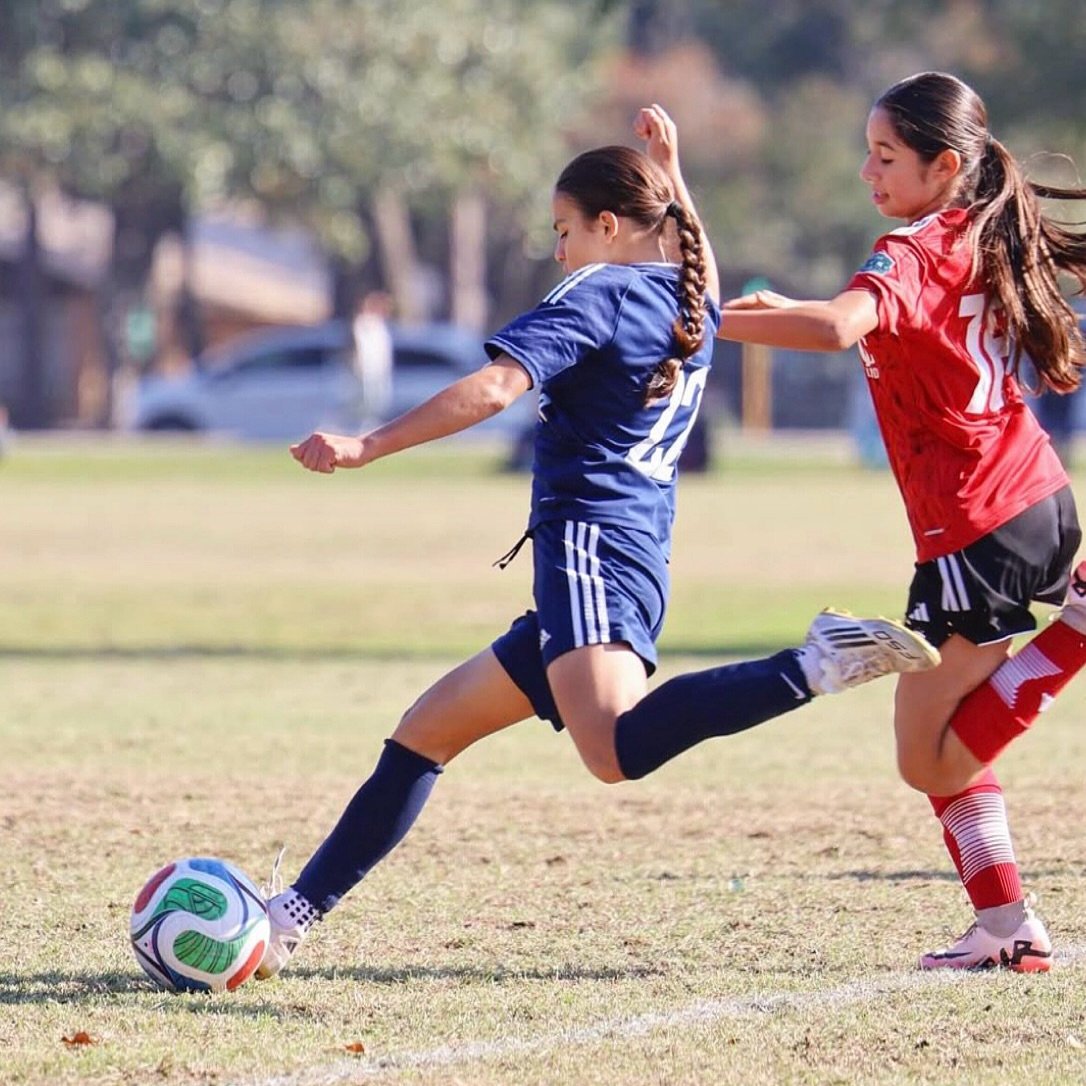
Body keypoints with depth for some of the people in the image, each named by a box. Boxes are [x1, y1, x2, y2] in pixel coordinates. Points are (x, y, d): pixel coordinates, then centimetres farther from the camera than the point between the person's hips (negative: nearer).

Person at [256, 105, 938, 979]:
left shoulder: (597, 293, -3)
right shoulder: (697, 302, 19)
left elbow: (494, 388, -17)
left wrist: (368, 447, -17)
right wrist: (670, 174, 51)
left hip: (590, 542, -10)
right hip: (645, 564, 10)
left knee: (618, 749, -35)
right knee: (427, 731, 16)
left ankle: (818, 665, -33)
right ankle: (294, 915, 16)